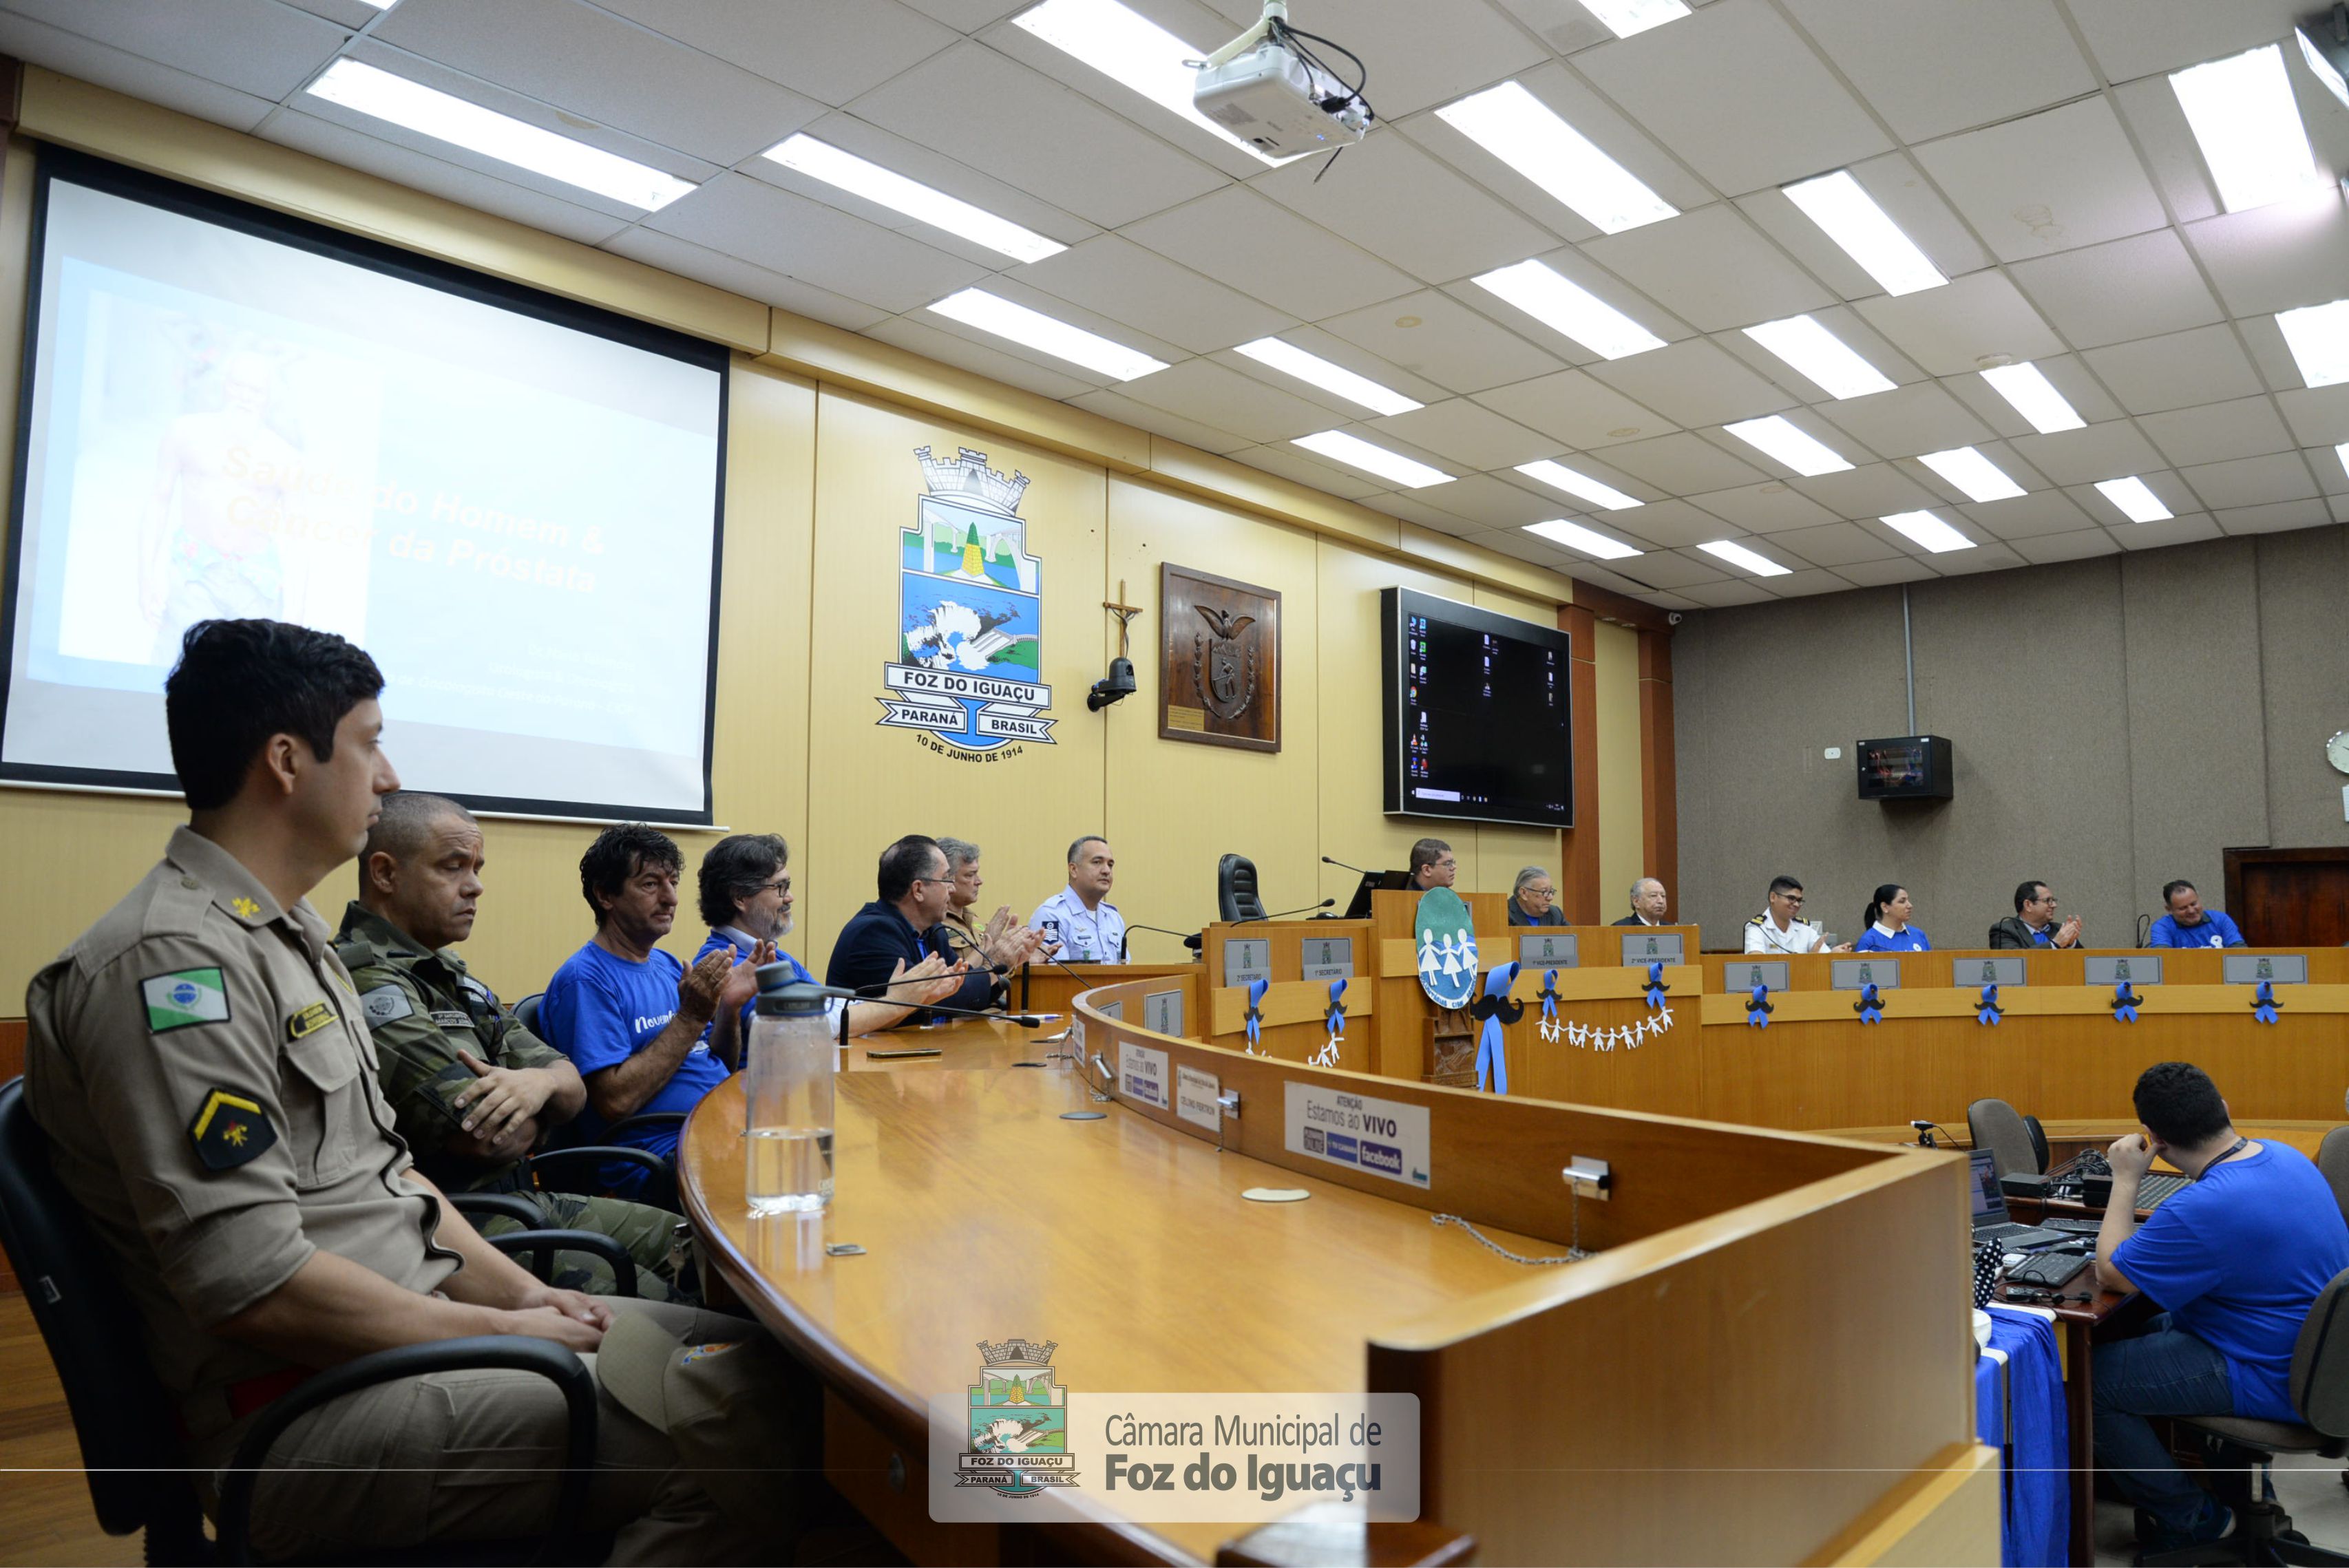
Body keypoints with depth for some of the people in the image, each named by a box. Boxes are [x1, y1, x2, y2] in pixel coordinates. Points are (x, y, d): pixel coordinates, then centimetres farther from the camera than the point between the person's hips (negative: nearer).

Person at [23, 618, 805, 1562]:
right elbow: (258, 1287, -24)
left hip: (414, 1325, 10)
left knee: (763, 1369, 2)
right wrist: (501, 1332, -13)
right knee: (745, 1441, -23)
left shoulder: (289, 936, 15)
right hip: (303, 1410, -10)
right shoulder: (177, 960, -18)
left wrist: (516, 1290, 6)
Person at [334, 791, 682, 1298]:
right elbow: (493, 1140, -24)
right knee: (651, 1302, -21)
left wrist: (539, 1082, -16)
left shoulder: (446, 973, 15)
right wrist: (534, 1109, 1)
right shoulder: (371, 984, -17)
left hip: (522, 1199, 10)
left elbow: (572, 1086, 9)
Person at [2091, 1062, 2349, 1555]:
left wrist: (2126, 1180, -11)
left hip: (2273, 1382, -10)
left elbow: (2110, 1272, -17)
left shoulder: (2204, 1208, -32)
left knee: (2088, 1379, -9)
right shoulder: (2285, 1155, -2)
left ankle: (2194, 1520, 8)